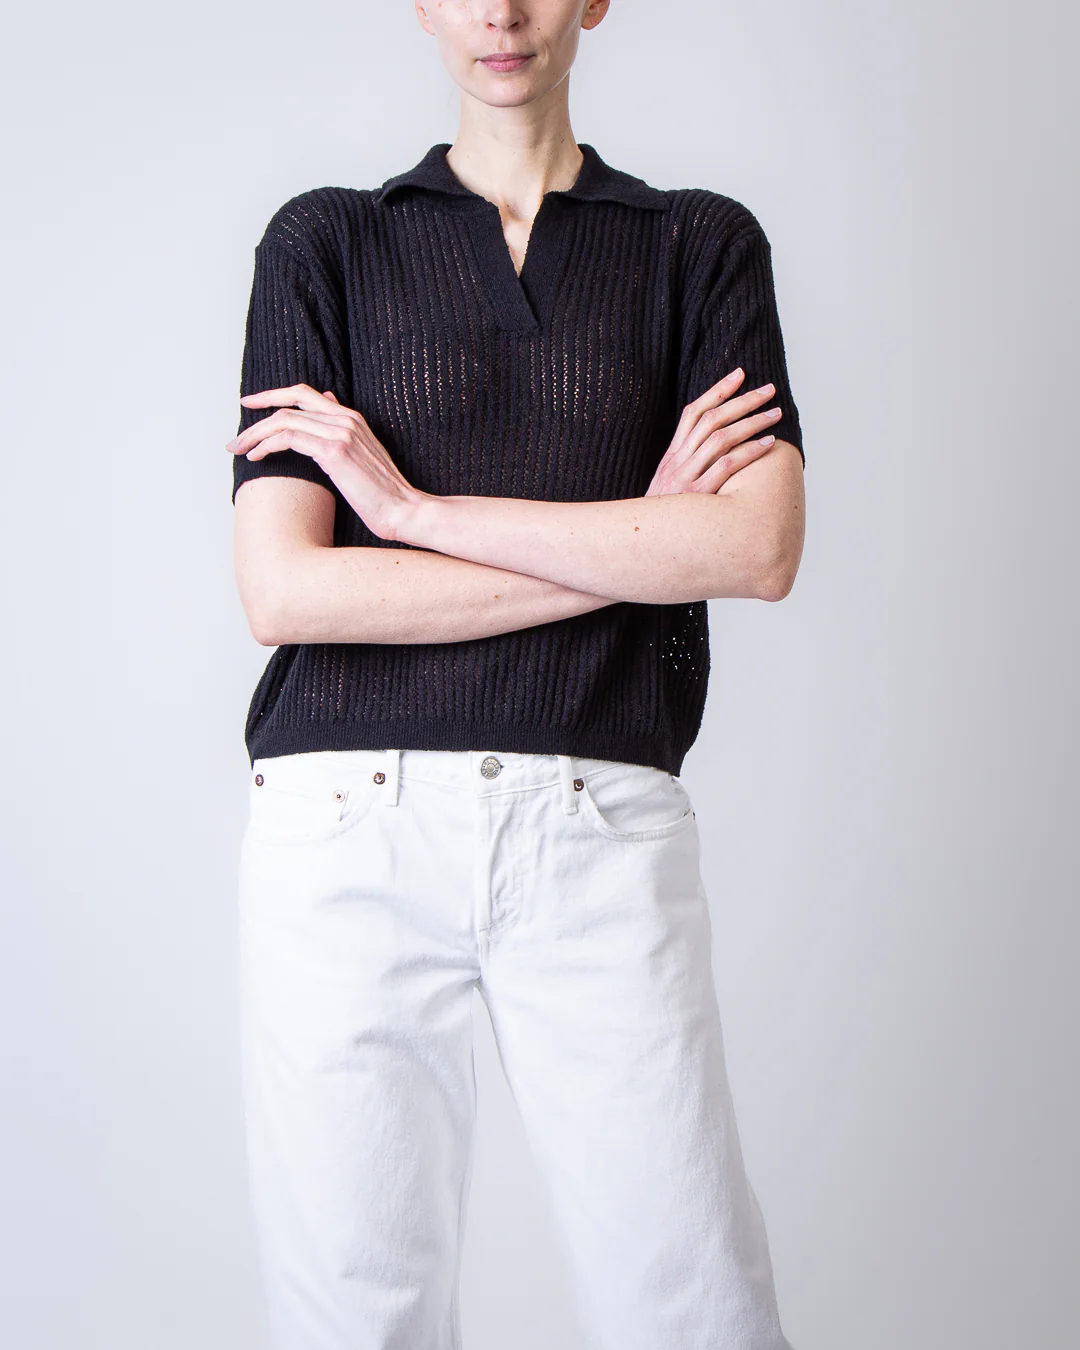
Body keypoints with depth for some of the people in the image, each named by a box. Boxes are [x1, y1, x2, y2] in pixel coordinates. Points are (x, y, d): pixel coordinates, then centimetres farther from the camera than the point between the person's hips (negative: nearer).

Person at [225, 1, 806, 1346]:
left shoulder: (703, 245, 12)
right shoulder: (323, 242, 10)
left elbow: (760, 547, -5)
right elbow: (283, 588, -3)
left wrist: (417, 503, -6)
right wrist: (635, 538, -4)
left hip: (601, 829, 0)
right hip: (351, 825, 0)